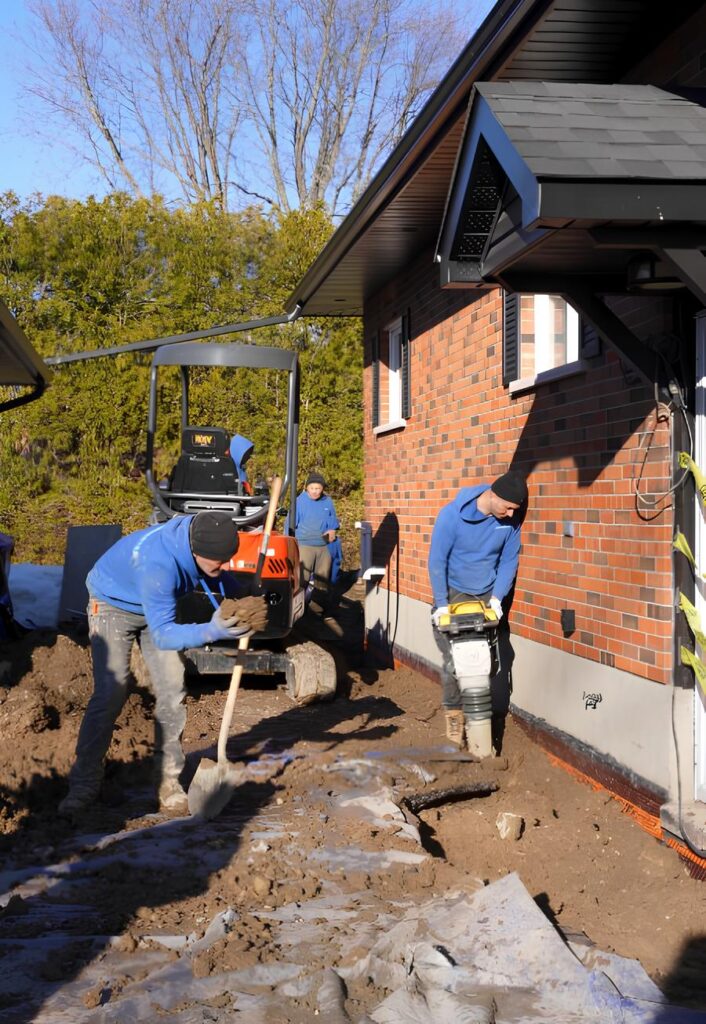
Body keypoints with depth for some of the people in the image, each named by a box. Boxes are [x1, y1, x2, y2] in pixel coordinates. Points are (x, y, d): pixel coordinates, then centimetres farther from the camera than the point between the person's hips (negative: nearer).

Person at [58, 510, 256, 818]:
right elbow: (163, 635, -42)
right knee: (111, 691, -18)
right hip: (113, 604, -6)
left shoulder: (201, 531, -22)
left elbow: (212, 577, 2)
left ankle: (168, 778, 7)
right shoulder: (158, 564, -43)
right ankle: (84, 783, -8)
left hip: (157, 605, 6)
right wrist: (210, 632, -57)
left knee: (171, 691, -3)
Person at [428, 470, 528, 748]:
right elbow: (437, 560, -16)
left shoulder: (510, 520, -11)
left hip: (487, 597, 3)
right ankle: (454, 714, 8)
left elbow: (509, 560, 0)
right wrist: (441, 604, -16)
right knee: (453, 660, -5)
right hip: (453, 594, -3)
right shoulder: (452, 514, -21)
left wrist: (497, 597, -8)